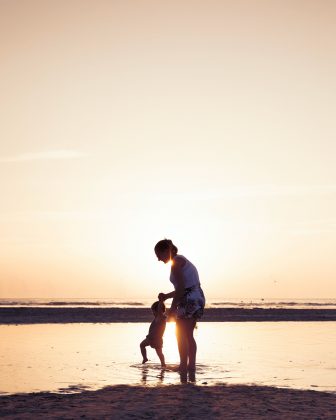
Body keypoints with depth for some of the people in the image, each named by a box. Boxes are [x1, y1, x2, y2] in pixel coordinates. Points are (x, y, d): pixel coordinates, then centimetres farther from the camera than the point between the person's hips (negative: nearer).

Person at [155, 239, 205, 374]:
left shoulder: (176, 262, -11)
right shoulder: (182, 260, 19)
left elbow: (181, 287, -18)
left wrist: (173, 307, -14)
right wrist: (167, 296, 14)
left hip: (189, 300, -10)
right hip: (198, 298, 10)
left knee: (181, 335, -4)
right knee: (188, 335, 17)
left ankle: (183, 367, -4)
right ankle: (192, 365, 20)